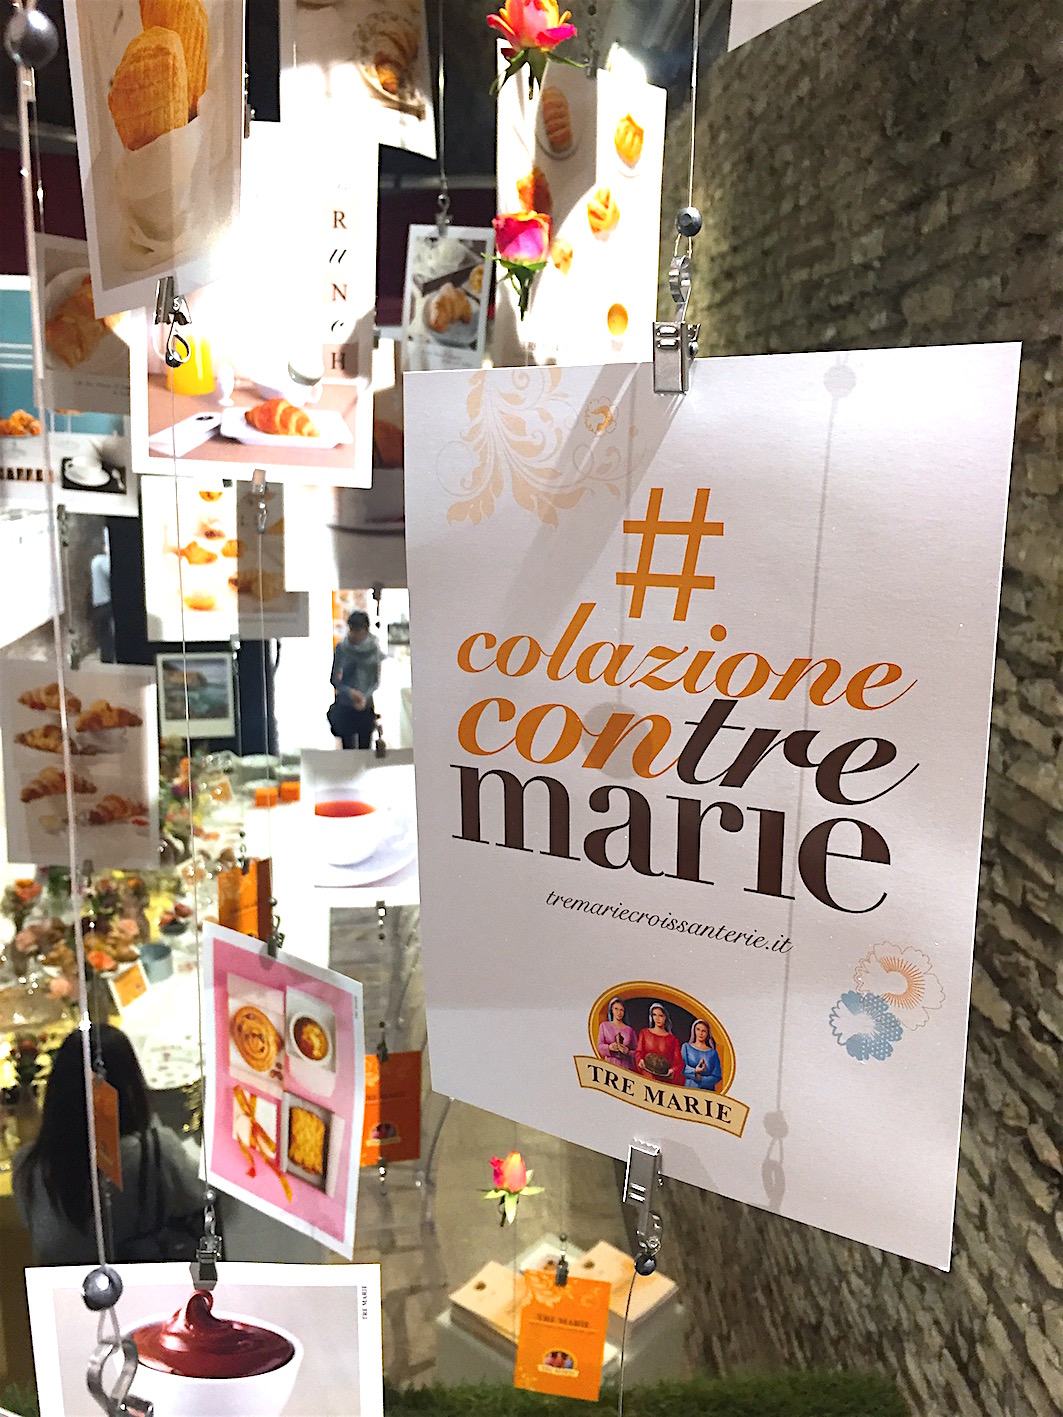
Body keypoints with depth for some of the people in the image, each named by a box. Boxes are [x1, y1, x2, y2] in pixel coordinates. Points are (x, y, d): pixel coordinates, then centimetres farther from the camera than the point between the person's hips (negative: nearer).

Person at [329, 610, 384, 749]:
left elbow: (377, 681, 0)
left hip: (366, 707, 1)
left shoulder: (374, 649, -4)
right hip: (345, 705, -1)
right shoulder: (342, 648, -5)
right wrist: (350, 692, -20)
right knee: (348, 747, 0)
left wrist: (366, 696, -18)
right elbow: (334, 679, -3)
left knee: (365, 747, 4)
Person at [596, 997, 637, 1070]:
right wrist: (609, 1047, -15)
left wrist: (628, 1051, -10)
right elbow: (600, 1045, 4)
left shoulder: (629, 1030, 10)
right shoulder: (604, 1026, 11)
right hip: (610, 1063, 0)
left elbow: (636, 1051, 9)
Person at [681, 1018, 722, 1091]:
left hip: (707, 1090, 0)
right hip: (689, 1087, 0)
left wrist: (701, 1080, -9)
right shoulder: (686, 1047, 11)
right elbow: (682, 1068, 0)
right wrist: (694, 1071, -18)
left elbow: (717, 1076, 5)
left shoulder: (712, 1053, 10)